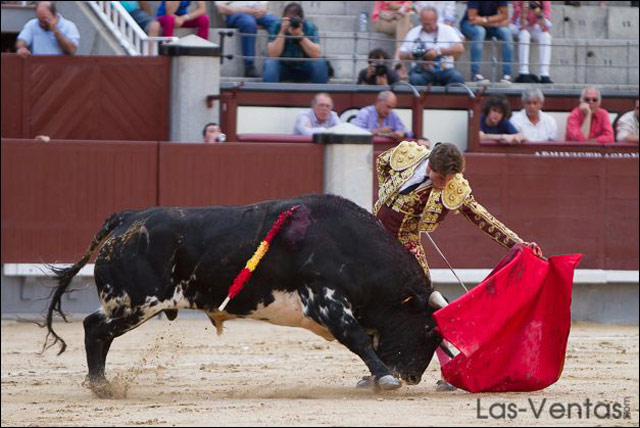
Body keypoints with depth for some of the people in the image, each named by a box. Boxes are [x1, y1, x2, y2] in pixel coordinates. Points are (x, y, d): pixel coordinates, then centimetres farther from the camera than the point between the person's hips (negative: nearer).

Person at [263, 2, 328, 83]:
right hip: (283, 67, -1)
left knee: (319, 63, -27)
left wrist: (300, 35, -31)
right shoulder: (276, 27, -12)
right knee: (270, 63, -31)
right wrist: (282, 32, -29)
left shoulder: (309, 27, -11)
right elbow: (273, 55, -23)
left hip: (303, 69, 1)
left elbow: (317, 54, -23)